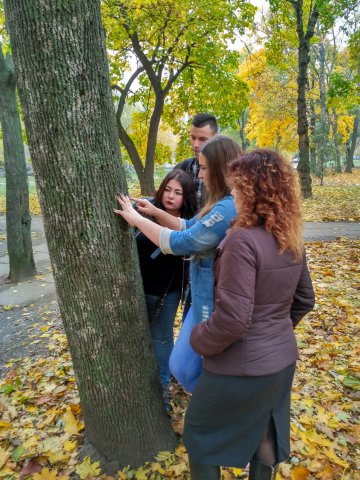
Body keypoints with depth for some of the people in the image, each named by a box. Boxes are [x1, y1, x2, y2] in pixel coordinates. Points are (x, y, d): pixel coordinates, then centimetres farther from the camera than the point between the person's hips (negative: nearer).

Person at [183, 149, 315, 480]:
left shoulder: (243, 240, -27)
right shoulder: (292, 240, -1)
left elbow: (233, 318, -28)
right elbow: (304, 300, 10)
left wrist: (199, 340, -10)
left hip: (242, 366, -7)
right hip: (283, 358, 8)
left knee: (200, 430, 19)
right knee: (265, 433, 28)